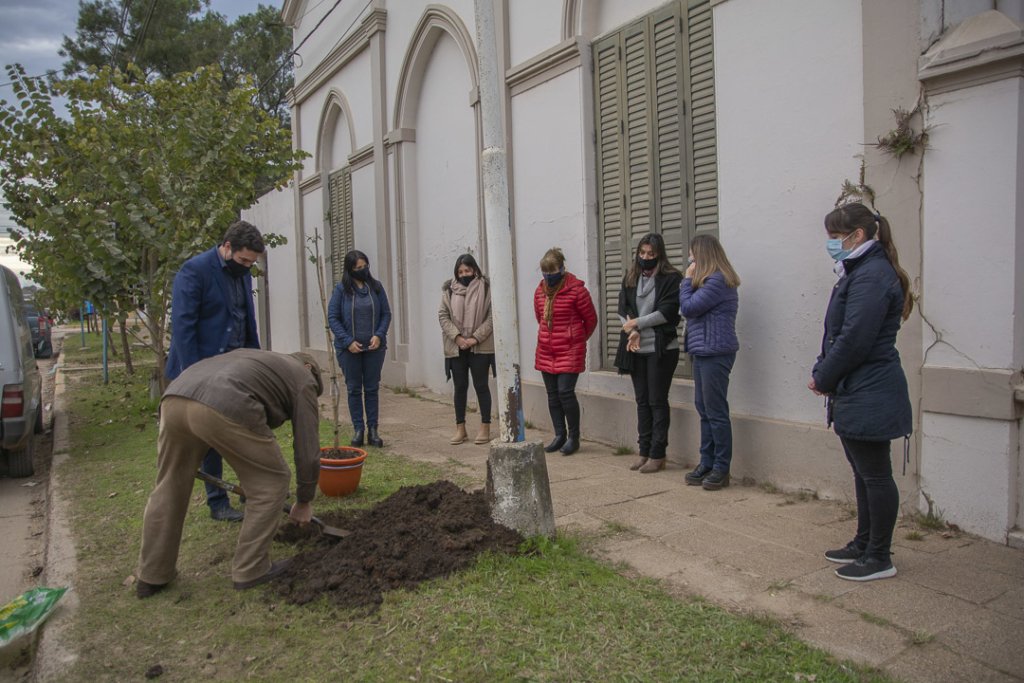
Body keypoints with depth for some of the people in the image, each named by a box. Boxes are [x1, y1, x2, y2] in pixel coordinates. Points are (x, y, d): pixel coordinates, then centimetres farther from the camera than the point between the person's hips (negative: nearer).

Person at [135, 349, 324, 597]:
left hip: (175, 398, 7)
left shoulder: (255, 357, 40)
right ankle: (251, 569, 22)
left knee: (169, 489, 23)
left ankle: (152, 576, 35)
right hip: (225, 408, -7)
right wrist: (304, 501, 32)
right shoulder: (303, 380, 22)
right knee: (271, 482, 13)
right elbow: (308, 451, 19)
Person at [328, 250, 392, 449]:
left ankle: (372, 429, 13)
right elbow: (332, 317, -4)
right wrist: (348, 341, -12)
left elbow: (386, 314, 5)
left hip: (374, 347, 1)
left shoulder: (376, 287, 2)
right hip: (349, 348, -1)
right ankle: (358, 428, 15)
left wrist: (379, 335, -10)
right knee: (354, 389, 6)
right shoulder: (341, 289, -4)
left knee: (372, 388, 6)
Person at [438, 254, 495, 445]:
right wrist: (457, 337, -11)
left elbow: (491, 317, -8)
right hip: (456, 347, 3)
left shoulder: (485, 288, -4)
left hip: (480, 347, -3)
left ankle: (485, 428, 13)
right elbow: (443, 315, 1)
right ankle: (460, 428, 18)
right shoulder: (449, 289, 5)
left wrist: (475, 338, -15)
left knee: (481, 386, 3)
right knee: (460, 387, 9)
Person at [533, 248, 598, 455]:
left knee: (565, 391, -9)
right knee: (552, 394, 9)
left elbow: (591, 320, -1)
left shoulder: (576, 290, -12)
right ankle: (559, 435, 21)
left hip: (570, 351, -6)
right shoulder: (540, 291, 5)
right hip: (545, 351, 6)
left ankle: (574, 437, 7)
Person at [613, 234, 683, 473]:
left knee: (657, 401, 0)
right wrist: (632, 332, -11)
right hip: (637, 349, 5)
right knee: (642, 401, 11)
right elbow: (622, 309, 5)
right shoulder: (630, 278, 10)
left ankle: (658, 455, 7)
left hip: (661, 348, -5)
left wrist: (636, 323, -10)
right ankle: (644, 451, 19)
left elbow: (667, 312, -14)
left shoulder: (671, 278, -6)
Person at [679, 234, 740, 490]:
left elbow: (688, 307, -15)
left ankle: (721, 469, 6)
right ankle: (707, 463, 20)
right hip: (702, 352, 10)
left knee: (716, 412, -3)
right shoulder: (709, 280, 17)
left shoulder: (717, 281, -15)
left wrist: (687, 279, -5)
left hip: (715, 353, -10)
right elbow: (691, 309, 14)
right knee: (704, 410, 13)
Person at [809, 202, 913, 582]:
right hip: (857, 394, 11)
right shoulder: (859, 272, 16)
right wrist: (822, 374, 5)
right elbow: (837, 335, 16)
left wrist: (823, 378, -11)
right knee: (864, 473, 18)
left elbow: (854, 340, -24)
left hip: (869, 397, -11)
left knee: (875, 475, 0)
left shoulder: (871, 276, -18)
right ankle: (864, 544, 31)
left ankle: (879, 558, 12)